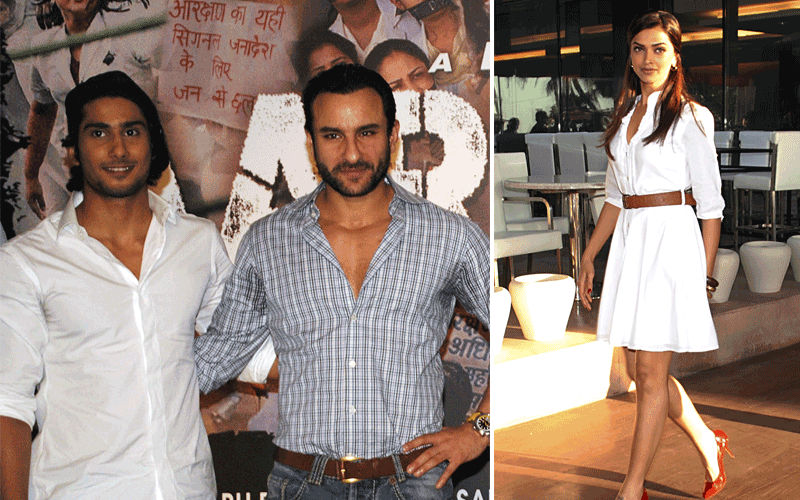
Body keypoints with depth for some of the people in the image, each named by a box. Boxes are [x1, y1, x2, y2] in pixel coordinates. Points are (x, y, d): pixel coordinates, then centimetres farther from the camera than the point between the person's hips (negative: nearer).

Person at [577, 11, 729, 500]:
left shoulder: (691, 117, -3)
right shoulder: (626, 116, 15)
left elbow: (710, 205, -4)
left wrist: (704, 276, -8)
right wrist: (589, 256, 16)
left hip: (671, 240, -7)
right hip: (629, 241, 7)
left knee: (650, 372, -3)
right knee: (641, 370, 10)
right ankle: (709, 445, 31)